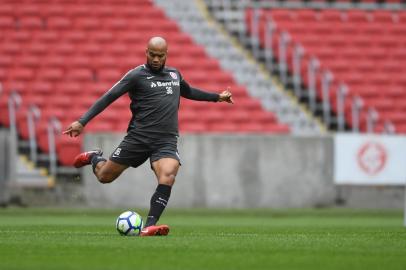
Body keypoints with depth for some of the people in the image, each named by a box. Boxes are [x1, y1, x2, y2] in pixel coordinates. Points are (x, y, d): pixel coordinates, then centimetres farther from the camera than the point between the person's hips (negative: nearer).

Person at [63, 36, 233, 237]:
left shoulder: (175, 74, 16)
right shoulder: (137, 75, -2)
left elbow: (188, 92, 39)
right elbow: (109, 97, -6)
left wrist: (217, 97, 43)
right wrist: (82, 121, -14)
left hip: (167, 141, 3)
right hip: (138, 137, -3)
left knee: (167, 178, -26)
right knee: (104, 176, 6)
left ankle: (149, 226, -25)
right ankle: (94, 158, 43)